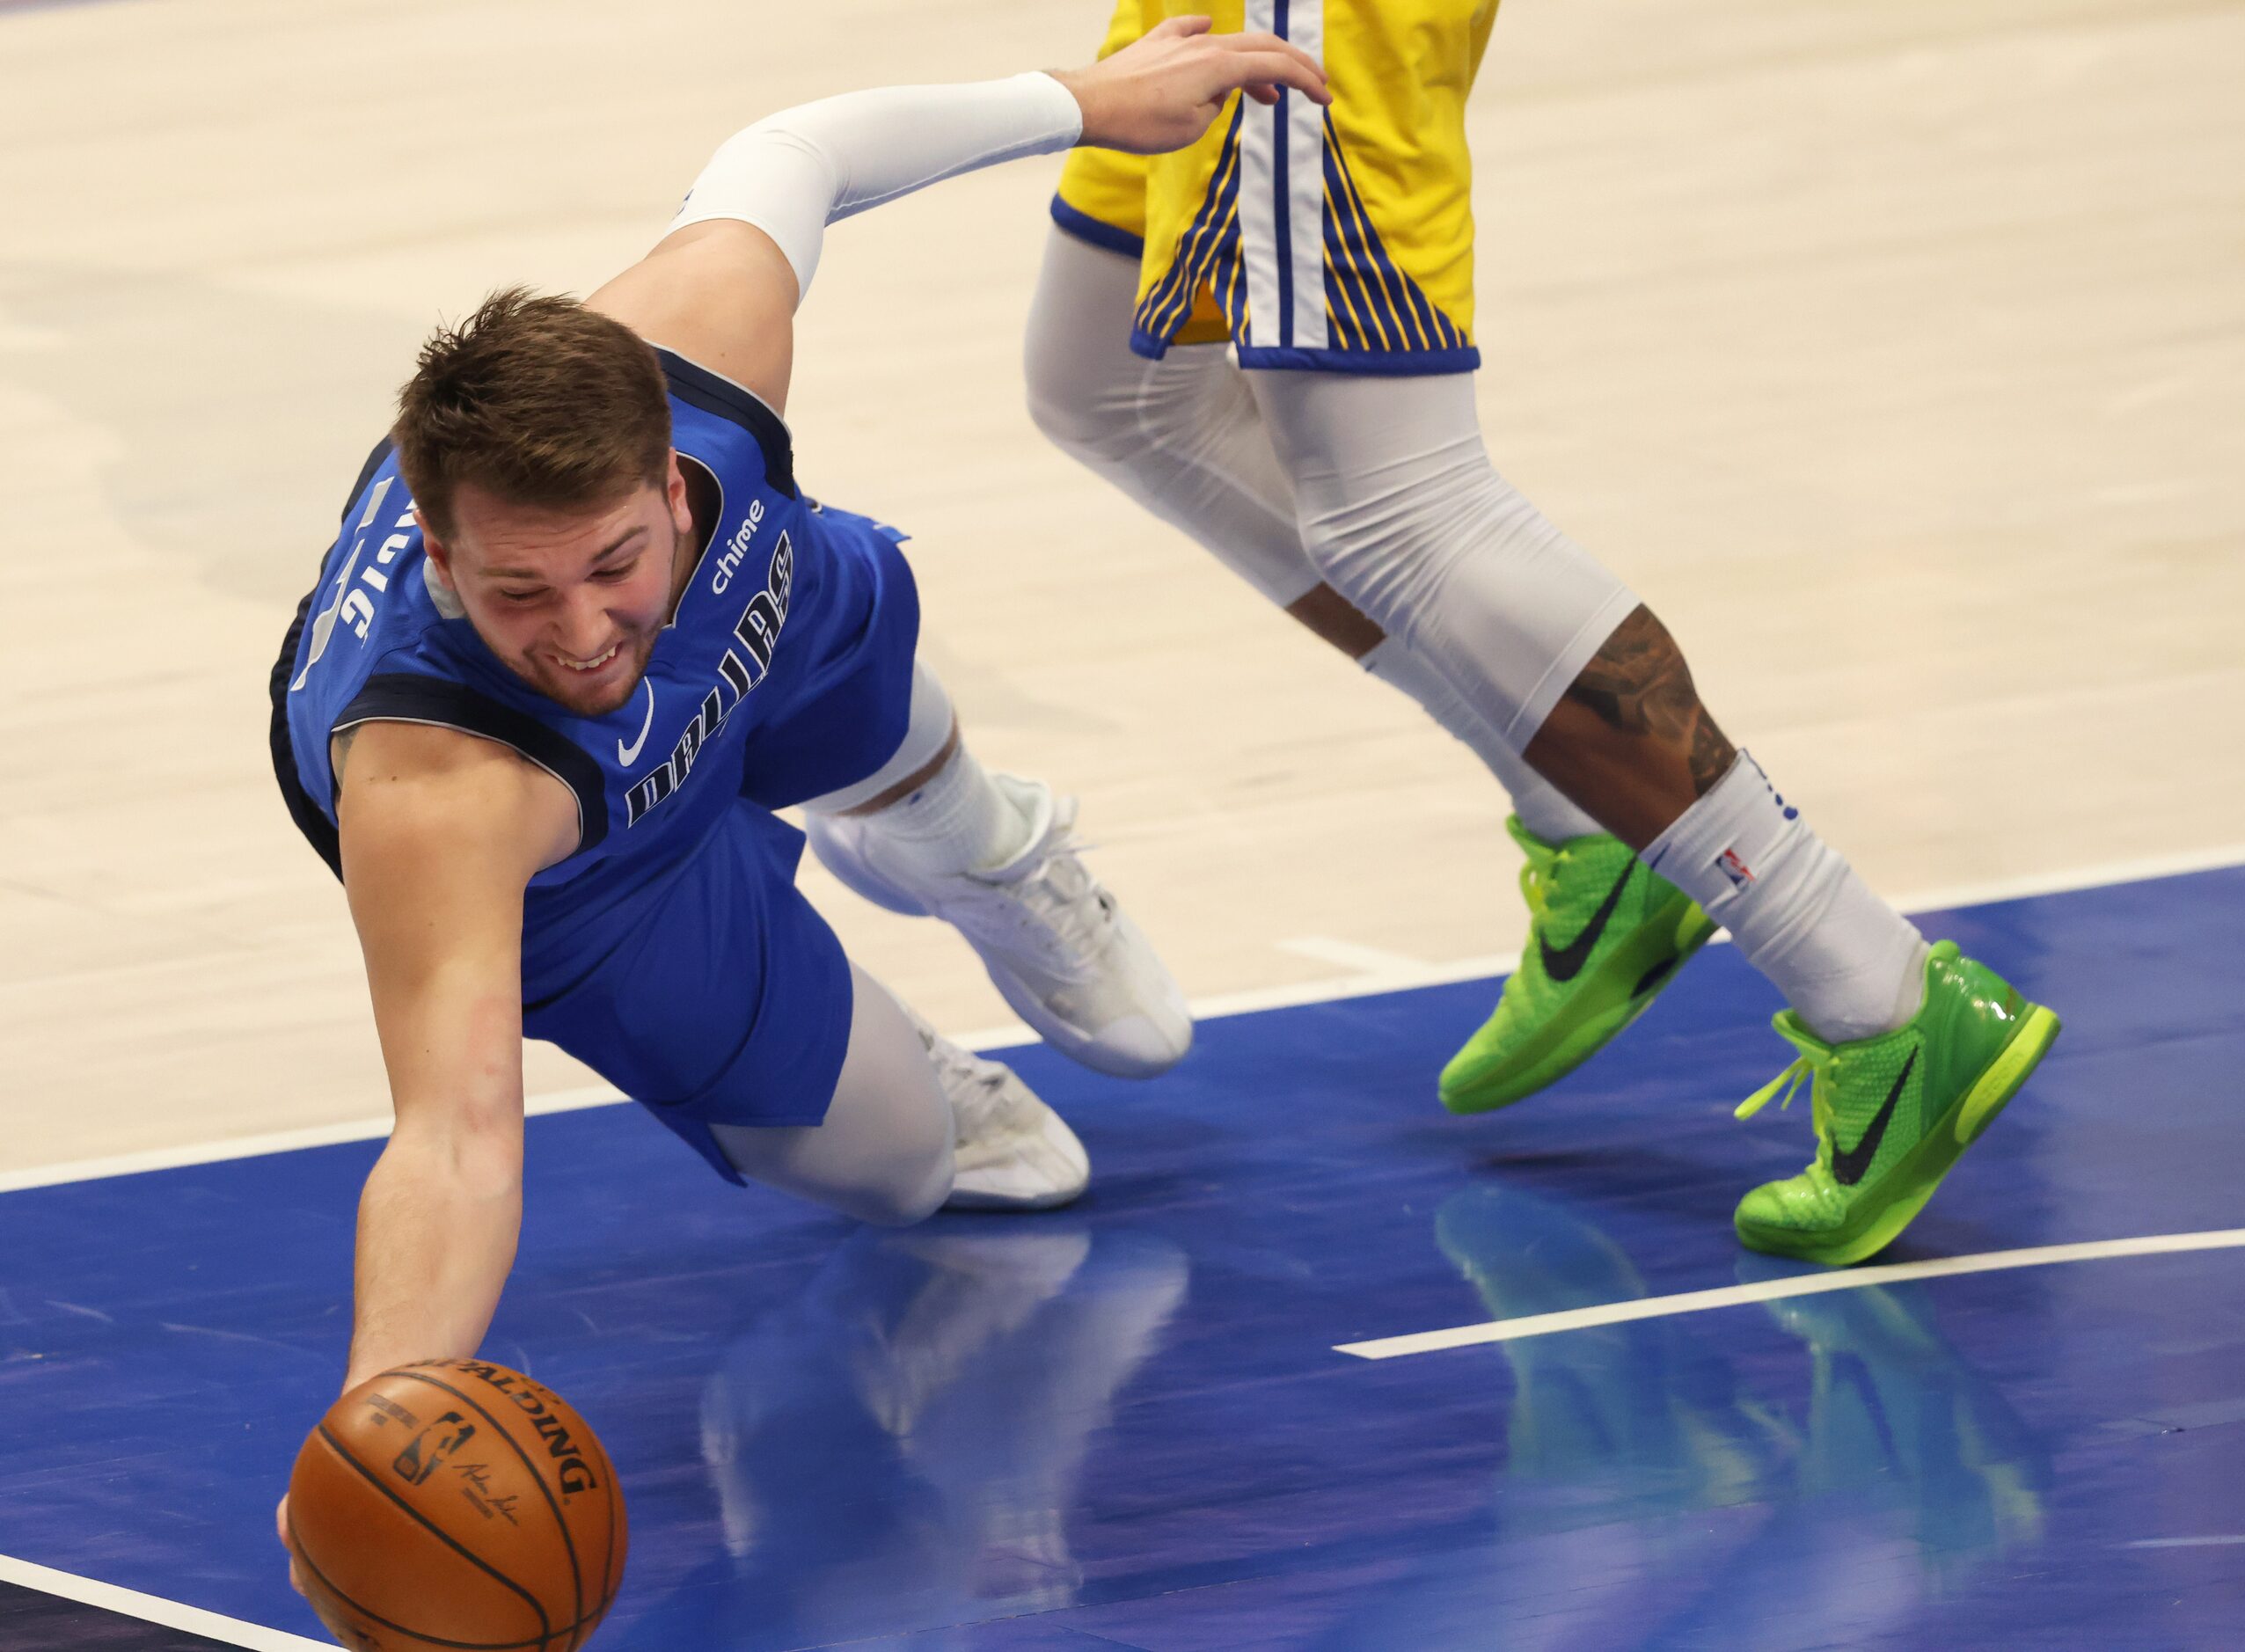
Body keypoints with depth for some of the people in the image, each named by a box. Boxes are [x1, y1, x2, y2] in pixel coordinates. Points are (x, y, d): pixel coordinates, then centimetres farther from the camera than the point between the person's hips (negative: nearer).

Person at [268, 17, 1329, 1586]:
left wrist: (1082, 102, -10)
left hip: (766, 608, 4)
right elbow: (455, 1133, -65)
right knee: (891, 1161, 7)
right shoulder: (434, 790, -56)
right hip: (568, 887, -4)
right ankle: (927, 1097, 45)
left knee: (902, 759, 37)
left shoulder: (699, 345, -44)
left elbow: (775, 162, -21)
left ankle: (1000, 864, 74)